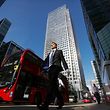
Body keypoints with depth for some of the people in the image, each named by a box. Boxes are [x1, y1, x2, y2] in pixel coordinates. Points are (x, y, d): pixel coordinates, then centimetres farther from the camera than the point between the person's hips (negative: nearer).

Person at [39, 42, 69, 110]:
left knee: (52, 85, -19)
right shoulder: (49, 54, 31)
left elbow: (63, 60, 6)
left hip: (56, 67, -5)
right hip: (50, 69, 6)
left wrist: (66, 68, -7)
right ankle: (61, 101, 15)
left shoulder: (59, 51, 18)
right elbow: (46, 62, 21)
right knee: (54, 86, 1)